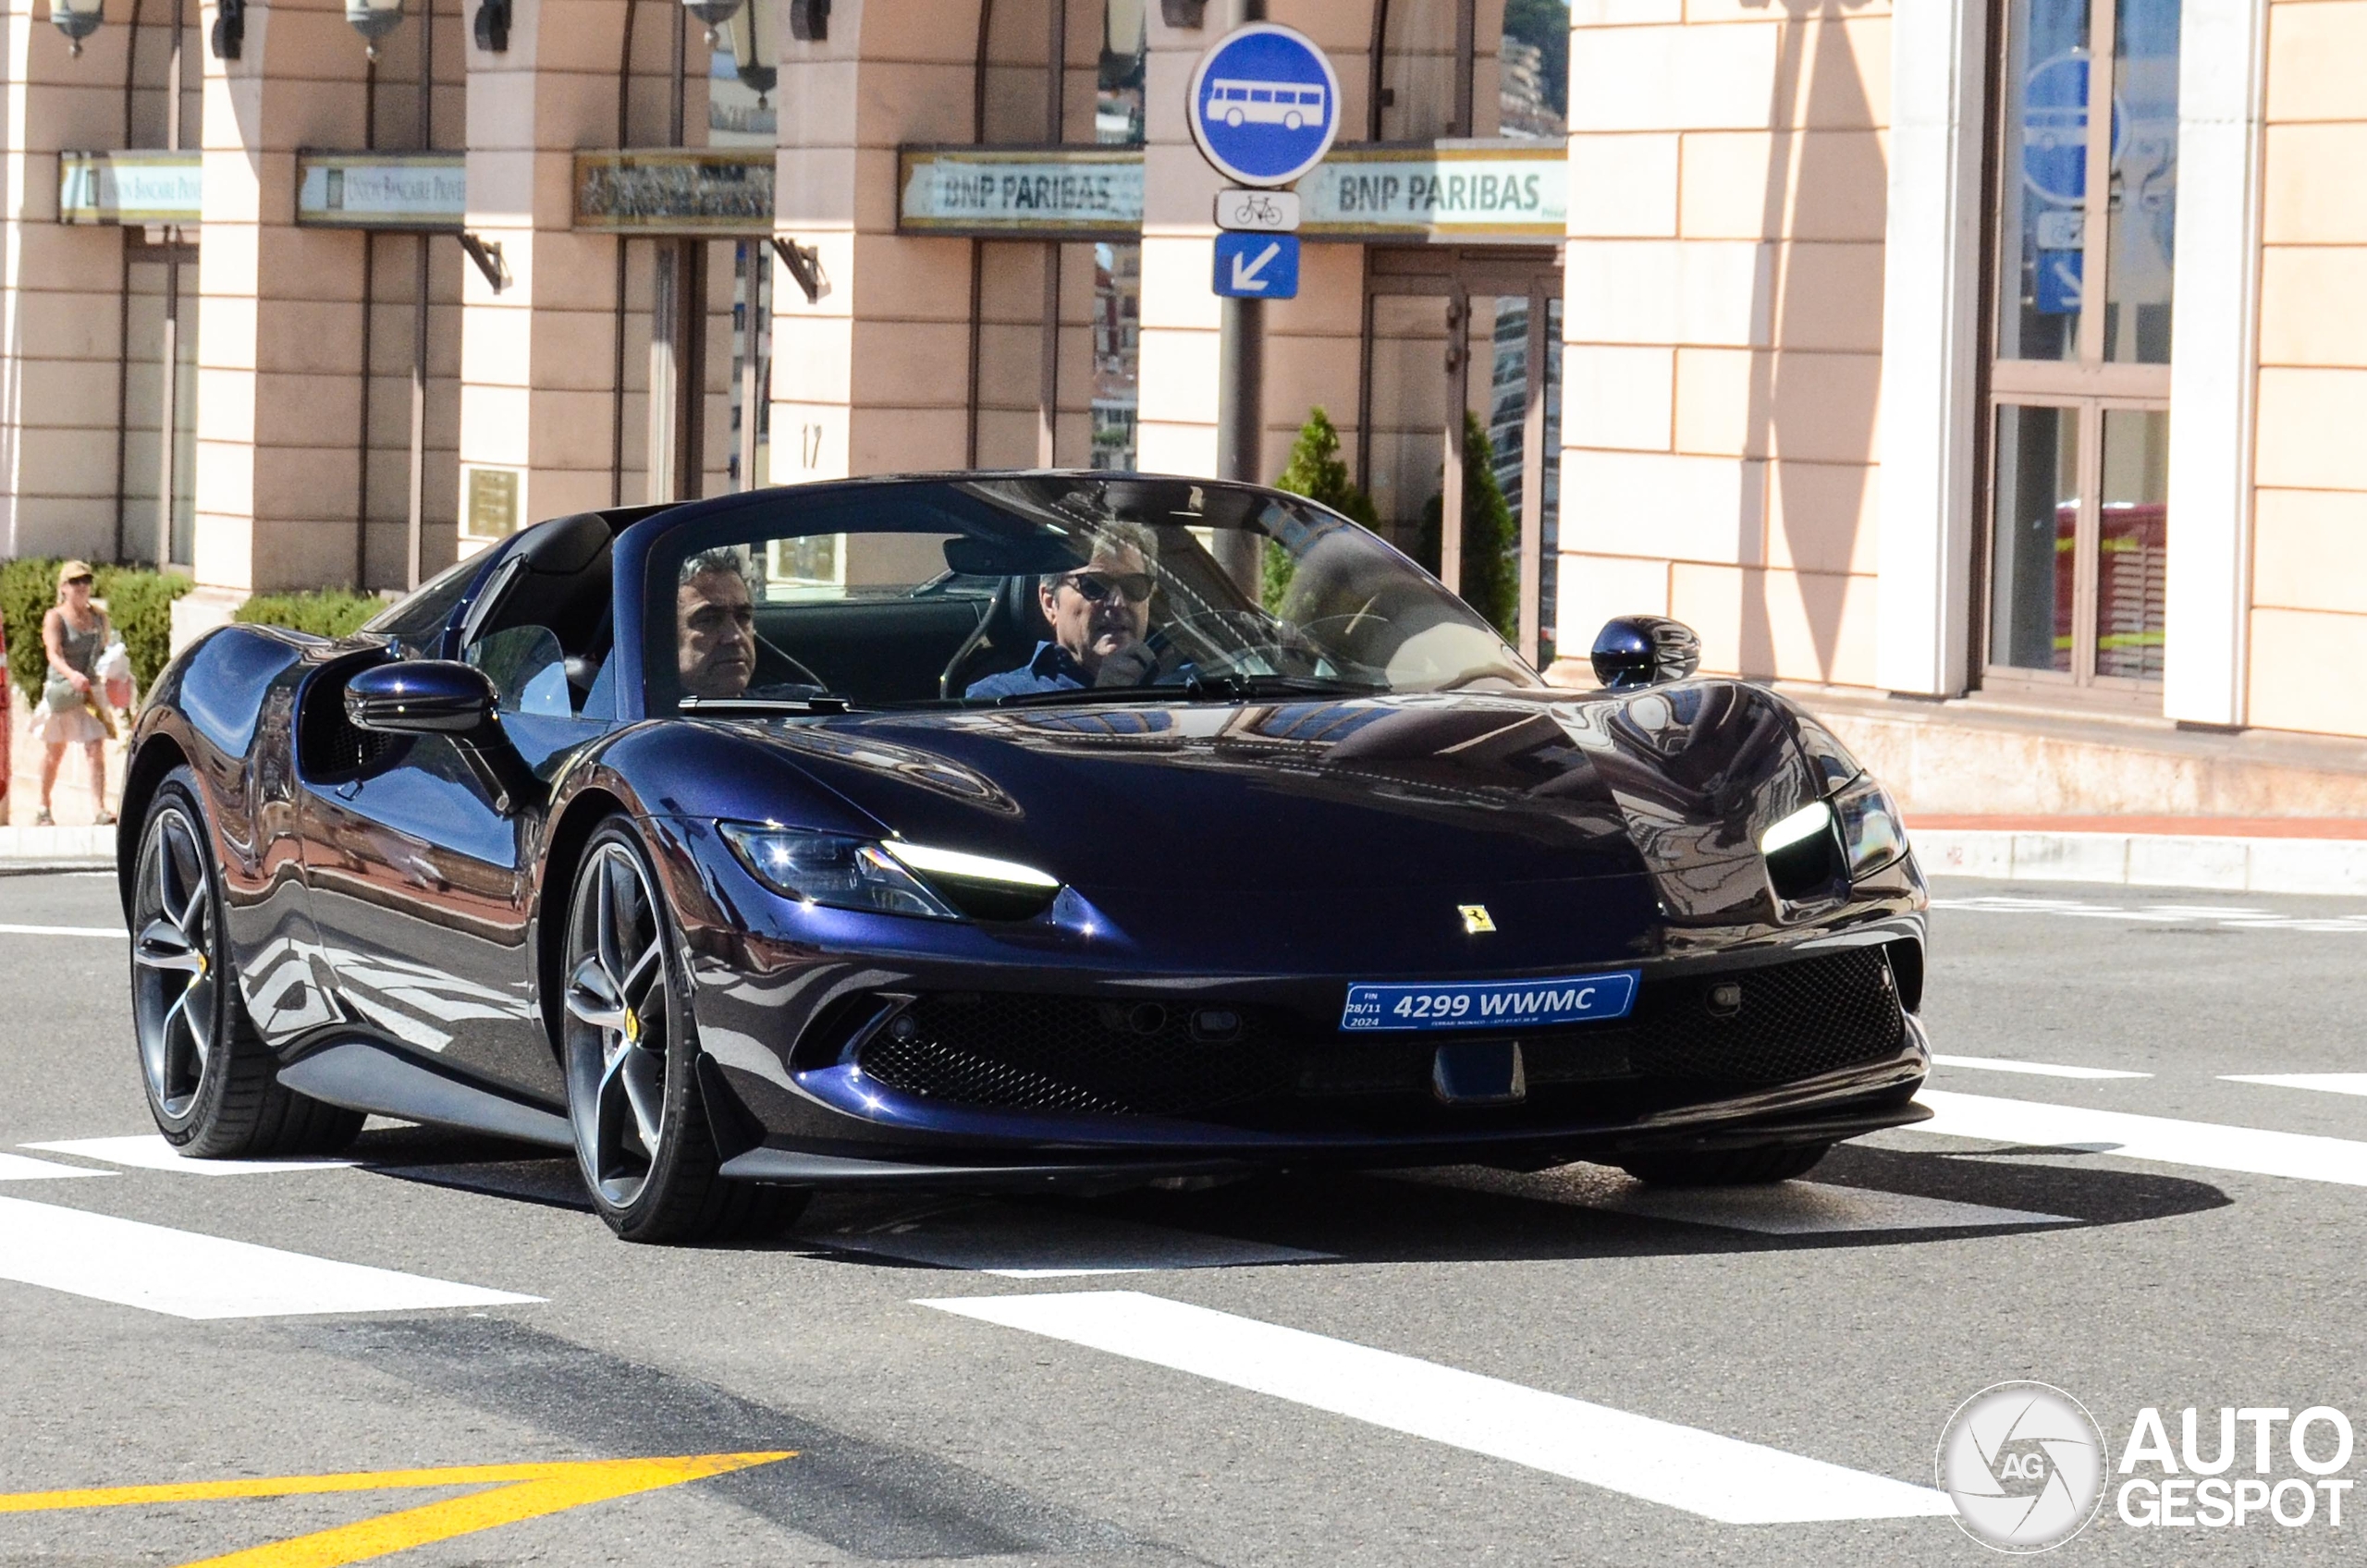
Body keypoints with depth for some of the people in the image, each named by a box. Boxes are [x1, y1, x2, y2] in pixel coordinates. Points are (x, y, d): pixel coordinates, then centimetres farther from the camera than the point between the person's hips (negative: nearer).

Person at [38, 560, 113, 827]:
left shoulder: (99, 617, 8)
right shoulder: (55, 618, -7)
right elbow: (53, 653, -21)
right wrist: (71, 674, -39)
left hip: (91, 691, 3)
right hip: (62, 691, -3)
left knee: (97, 750, -11)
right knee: (55, 752, 11)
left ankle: (101, 810, -18)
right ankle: (44, 808, 29)